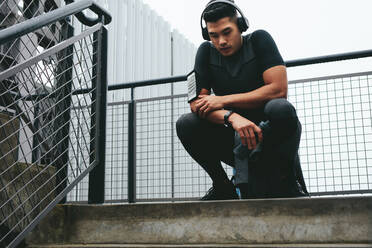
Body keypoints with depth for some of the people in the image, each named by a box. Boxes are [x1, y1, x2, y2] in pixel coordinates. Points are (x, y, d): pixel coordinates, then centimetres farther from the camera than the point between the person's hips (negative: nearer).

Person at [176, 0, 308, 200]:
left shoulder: (259, 40, -5)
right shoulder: (206, 52, 3)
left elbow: (278, 89, -19)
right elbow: (196, 102, -8)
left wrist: (223, 101, -16)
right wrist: (232, 117, -29)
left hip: (272, 138, -3)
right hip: (238, 141, 3)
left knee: (280, 109, -34)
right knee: (185, 124, -19)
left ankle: (288, 179, -11)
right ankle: (223, 187, -3)